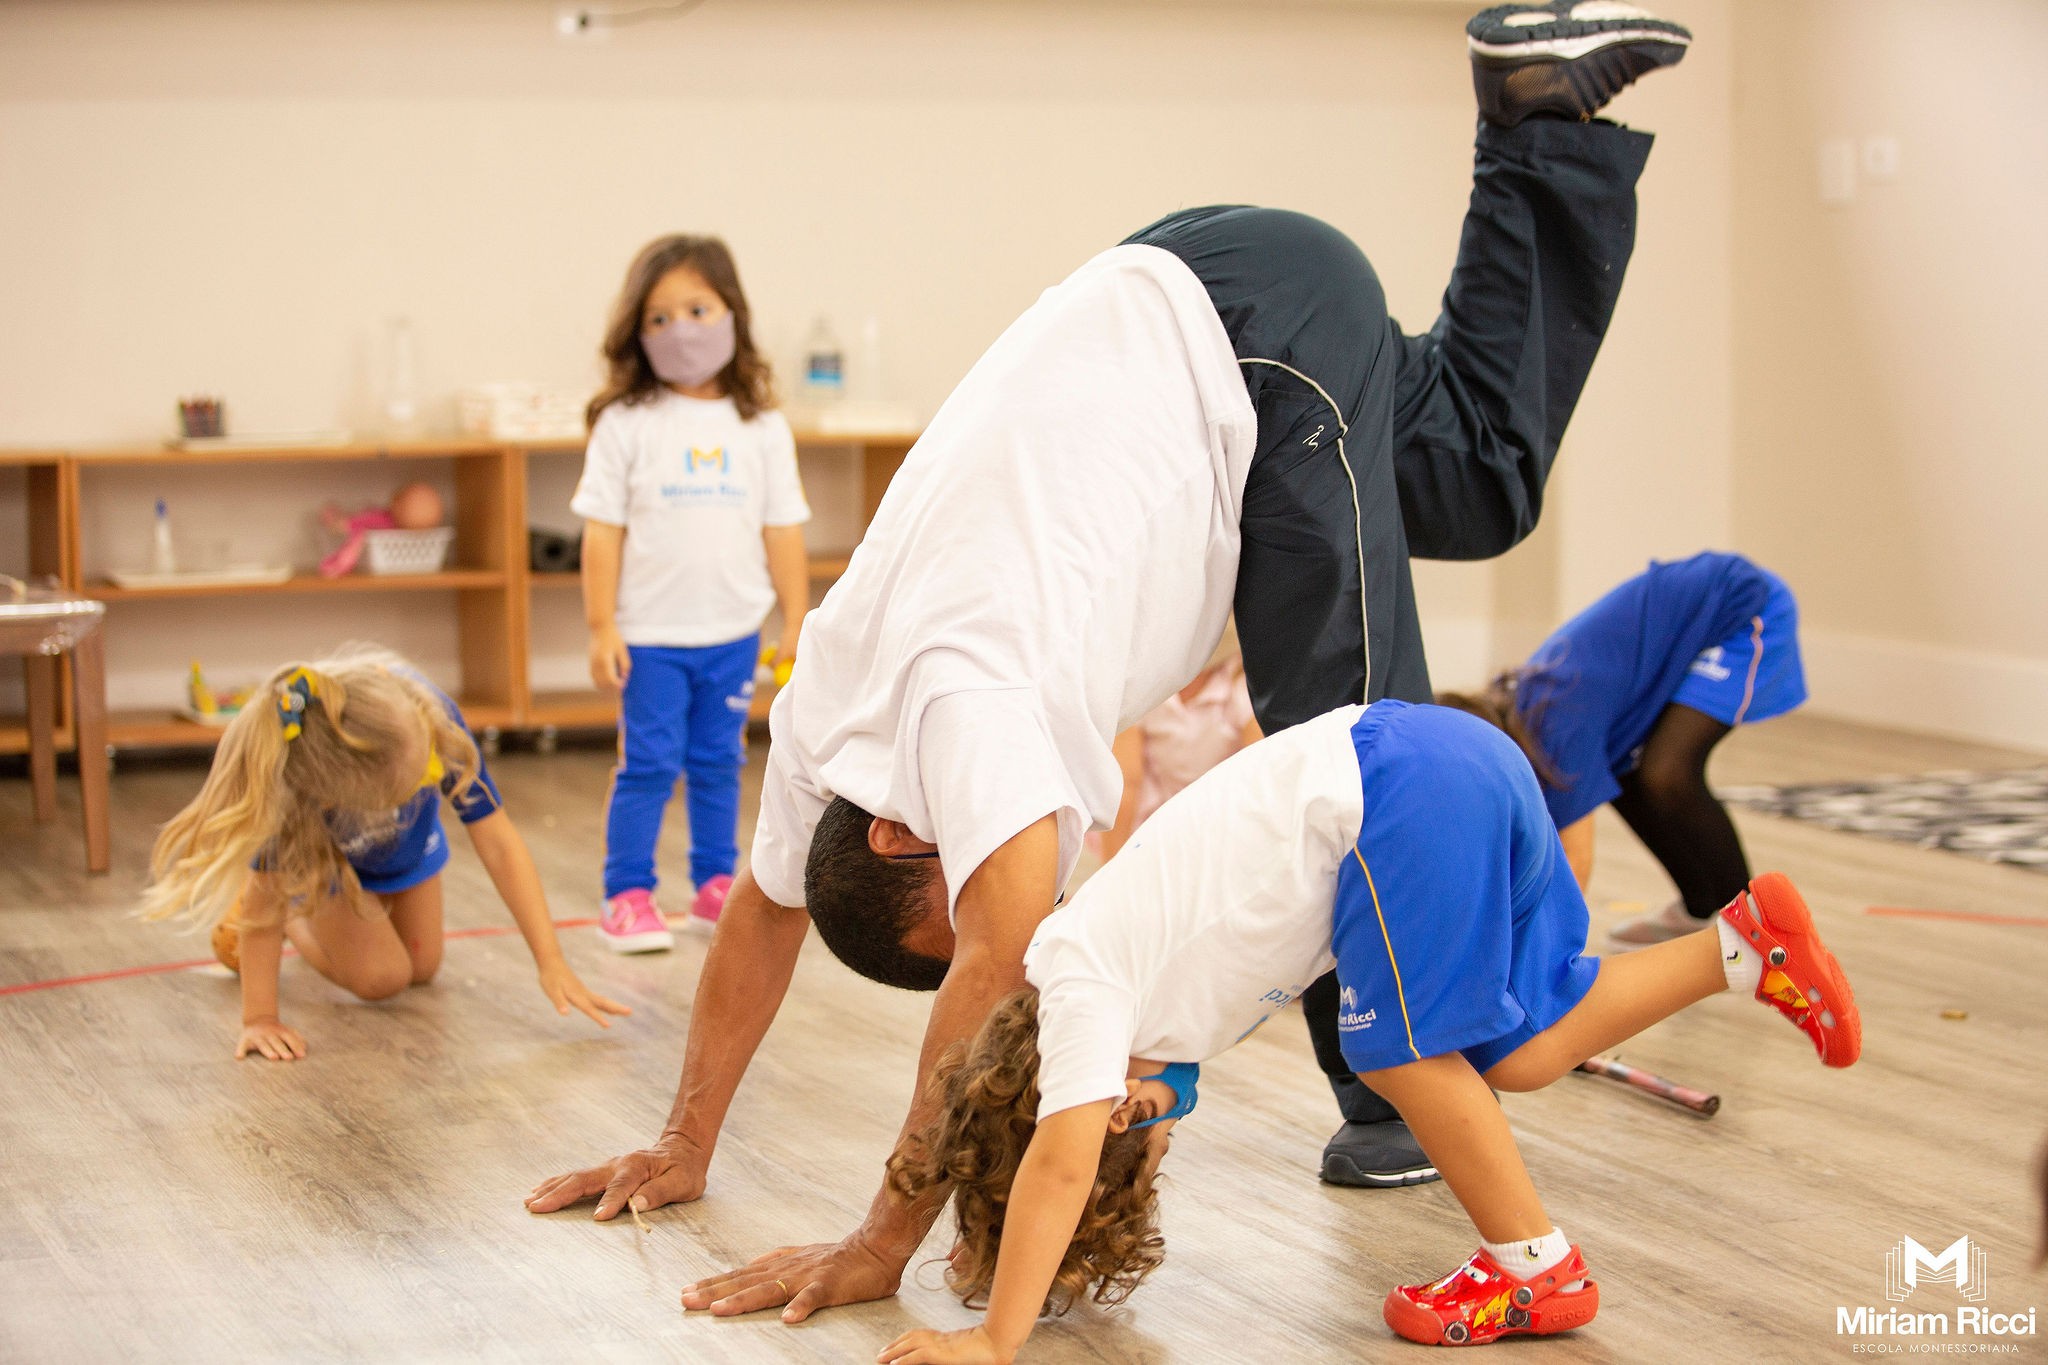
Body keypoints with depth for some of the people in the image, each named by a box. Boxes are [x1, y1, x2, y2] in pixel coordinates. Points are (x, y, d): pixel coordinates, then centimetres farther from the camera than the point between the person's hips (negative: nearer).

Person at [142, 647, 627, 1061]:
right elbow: (266, 893, -33)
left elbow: (498, 843, -36)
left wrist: (551, 963, -37)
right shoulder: (282, 793, -49)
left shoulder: (432, 715, -44)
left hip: (409, 843, 3)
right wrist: (259, 1019, -33)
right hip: (321, 857, -3)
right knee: (381, 978, -7)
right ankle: (291, 920, 18)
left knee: (422, 969, 15)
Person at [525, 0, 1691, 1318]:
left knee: (1340, 717, -10)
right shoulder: (825, 710, -6)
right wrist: (684, 1149, 9)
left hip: (1267, 324, -7)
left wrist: (883, 1246, -34)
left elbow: (1000, 972, -37)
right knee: (1487, 491, 24)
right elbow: (763, 914, 7)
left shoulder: (960, 706, -31)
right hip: (1175, 314, 7)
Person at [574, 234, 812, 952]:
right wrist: (602, 628, -8)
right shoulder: (625, 426, -5)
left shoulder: (762, 428, 2)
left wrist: (797, 621, 3)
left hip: (734, 634, 3)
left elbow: (782, 530, 5)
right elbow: (603, 532, -5)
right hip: (650, 636, -3)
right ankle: (627, 895, 8)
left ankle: (716, 882, 25)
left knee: (719, 763, 13)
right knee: (648, 766, 0)